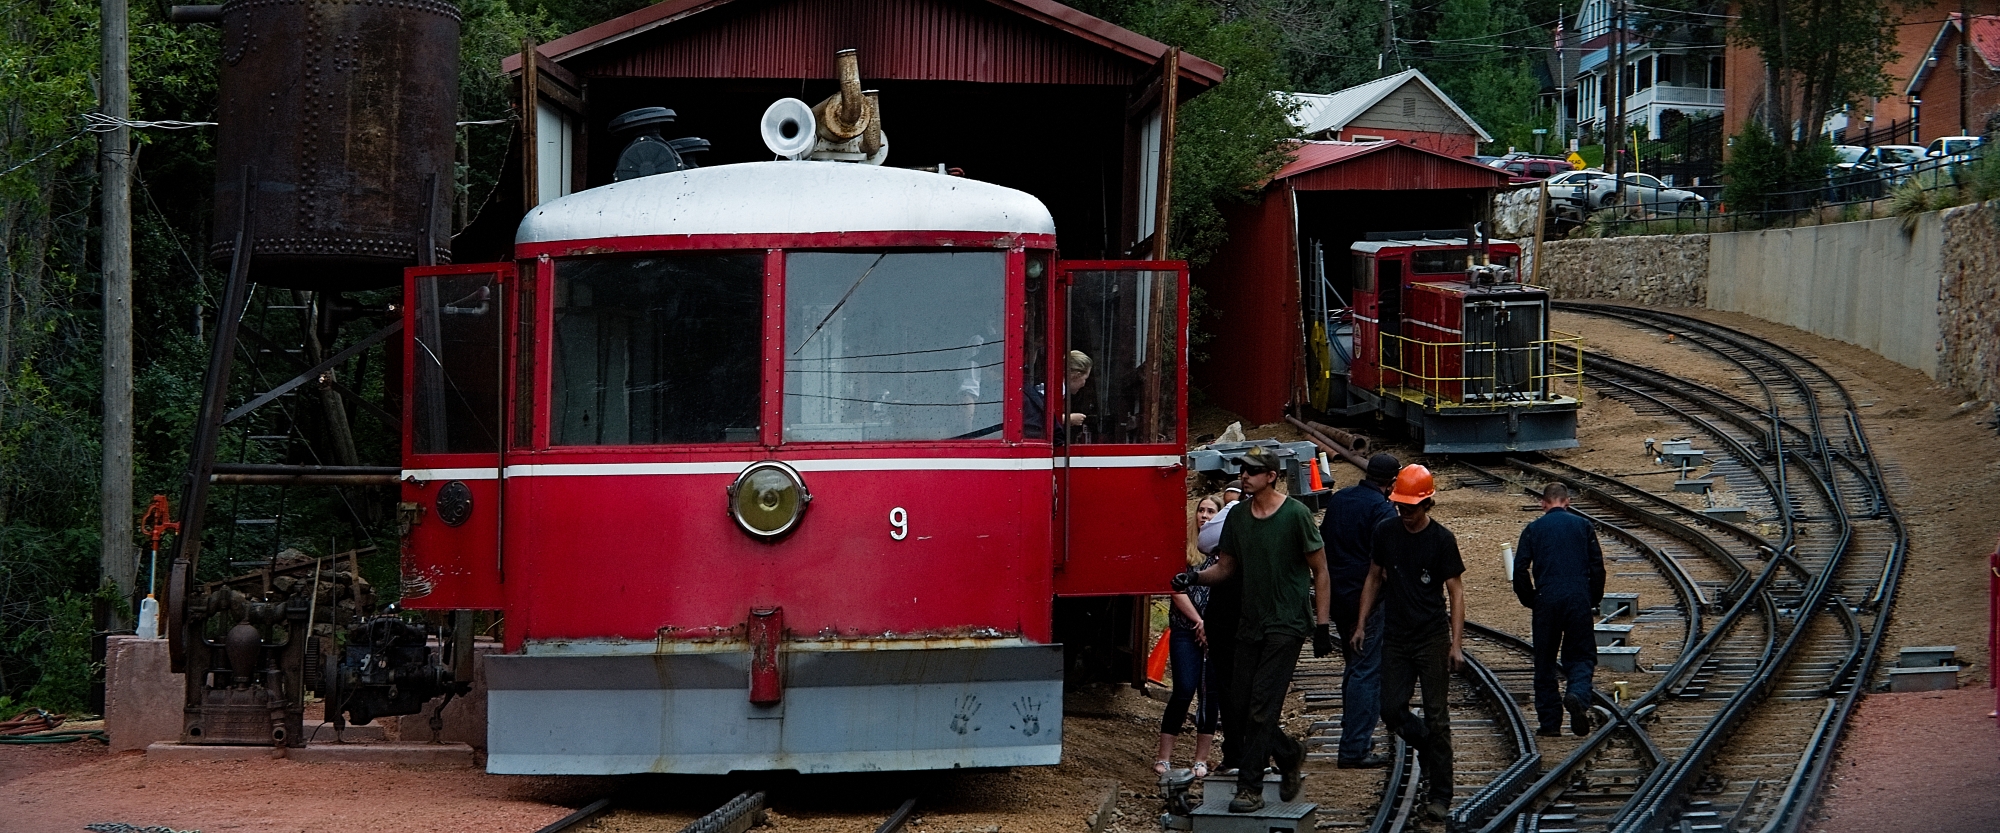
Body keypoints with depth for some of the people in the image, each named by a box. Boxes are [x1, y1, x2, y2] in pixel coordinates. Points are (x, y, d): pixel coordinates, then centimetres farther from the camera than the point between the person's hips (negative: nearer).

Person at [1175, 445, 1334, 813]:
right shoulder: (1238, 517, 7)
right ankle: (1290, 756, 30)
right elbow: (1226, 566, 15)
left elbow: (1320, 571, -4)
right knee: (1241, 707, 7)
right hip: (1250, 625, 6)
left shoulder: (1295, 514, -9)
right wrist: (1196, 577, -6)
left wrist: (1322, 624, -7)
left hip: (1286, 626, -6)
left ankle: (1250, 790, -7)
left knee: (1262, 708, -11)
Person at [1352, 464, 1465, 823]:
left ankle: (1440, 795, 4)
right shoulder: (1386, 533, 3)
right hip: (1395, 638, 4)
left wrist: (1456, 643, -11)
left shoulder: (1442, 539, -7)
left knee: (1436, 716, -1)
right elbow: (1374, 579, 15)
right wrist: (1361, 625, 10)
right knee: (1392, 711, -1)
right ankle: (1427, 745, 30)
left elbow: (1455, 591, -5)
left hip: (1432, 638, -4)